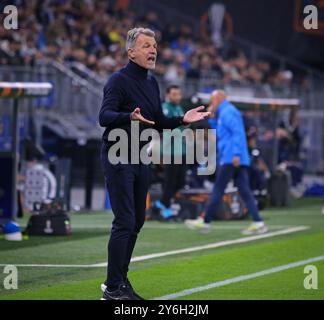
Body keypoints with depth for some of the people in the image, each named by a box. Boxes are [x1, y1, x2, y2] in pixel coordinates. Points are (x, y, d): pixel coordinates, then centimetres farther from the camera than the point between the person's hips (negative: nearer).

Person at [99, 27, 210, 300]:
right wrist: (130, 117, -43)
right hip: (118, 158, -9)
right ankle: (113, 288, -7)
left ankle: (119, 280, 24)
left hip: (140, 159, 9)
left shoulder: (151, 83, 13)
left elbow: (159, 123, 20)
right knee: (124, 222, -12)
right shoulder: (118, 80, -13)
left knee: (136, 222, 13)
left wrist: (183, 119, 4)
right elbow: (104, 116, -25)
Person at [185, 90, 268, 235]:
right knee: (245, 191, 2)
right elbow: (220, 134, 35)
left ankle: (205, 222, 1)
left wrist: (236, 154, -26)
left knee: (218, 190, -3)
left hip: (230, 159, -10)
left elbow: (238, 132, -19)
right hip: (240, 161, 10)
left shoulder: (227, 112, -7)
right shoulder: (224, 113, 24)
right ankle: (258, 223, -6)